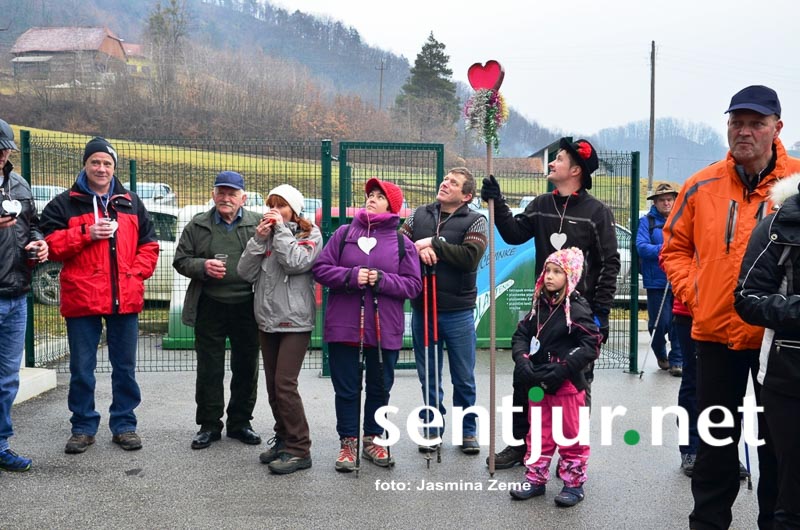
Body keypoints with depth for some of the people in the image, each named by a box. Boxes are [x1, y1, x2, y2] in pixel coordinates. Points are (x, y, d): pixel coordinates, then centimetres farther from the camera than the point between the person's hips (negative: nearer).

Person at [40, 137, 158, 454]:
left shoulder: (131, 204, 12)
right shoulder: (65, 204, 4)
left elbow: (149, 246, 12)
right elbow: (49, 244, -4)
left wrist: (135, 273, -2)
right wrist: (86, 234, -14)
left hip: (125, 298, 2)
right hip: (82, 297, -2)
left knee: (125, 367, 9)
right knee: (82, 369, 6)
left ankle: (124, 424, 21)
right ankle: (83, 427, 19)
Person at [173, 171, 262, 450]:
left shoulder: (258, 224, 3)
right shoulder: (197, 225, 6)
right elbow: (181, 261, 7)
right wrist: (203, 266, -11)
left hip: (247, 307, 0)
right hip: (210, 307, 0)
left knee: (246, 368, 9)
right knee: (209, 370, 7)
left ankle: (240, 422, 24)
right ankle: (209, 425, 19)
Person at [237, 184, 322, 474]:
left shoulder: (310, 234, 1)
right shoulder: (266, 234, 14)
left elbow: (296, 263, -18)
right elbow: (245, 272, 4)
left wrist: (281, 230, -10)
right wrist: (259, 239, -7)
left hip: (295, 320, -6)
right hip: (267, 320, 6)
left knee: (285, 384, -13)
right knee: (273, 386, 10)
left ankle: (299, 449, -5)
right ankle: (283, 439, 22)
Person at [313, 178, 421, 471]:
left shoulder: (402, 243, 3)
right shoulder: (344, 233, 4)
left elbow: (413, 284, -2)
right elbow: (320, 268, -1)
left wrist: (382, 280, -17)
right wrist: (350, 276, -17)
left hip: (384, 329, 1)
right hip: (344, 326, 0)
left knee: (380, 388, 12)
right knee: (346, 389, 7)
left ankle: (373, 440, 29)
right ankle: (348, 443, 19)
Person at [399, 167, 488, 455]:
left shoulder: (475, 221, -2)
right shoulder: (419, 214, 9)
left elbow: (470, 257, -17)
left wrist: (432, 243, -15)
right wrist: (419, 250, -17)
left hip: (458, 312, -3)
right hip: (422, 309, 3)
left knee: (464, 378, 8)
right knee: (428, 376, 12)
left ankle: (468, 431, 23)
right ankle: (432, 429, 25)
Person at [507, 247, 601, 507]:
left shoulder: (577, 309, -12)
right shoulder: (540, 305, 7)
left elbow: (591, 345, -16)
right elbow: (521, 334, 8)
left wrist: (561, 370, -21)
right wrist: (523, 361, -11)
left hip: (567, 385, -6)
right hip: (538, 383, 6)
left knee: (570, 435, 6)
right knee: (538, 434, 15)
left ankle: (574, 484, 19)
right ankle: (535, 479, 27)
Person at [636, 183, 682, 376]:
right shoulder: (647, 222, 4)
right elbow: (642, 247, -9)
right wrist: (664, 249, -21)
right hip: (657, 282, -2)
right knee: (659, 323, 1)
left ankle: (676, 361, 10)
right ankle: (661, 356, 27)